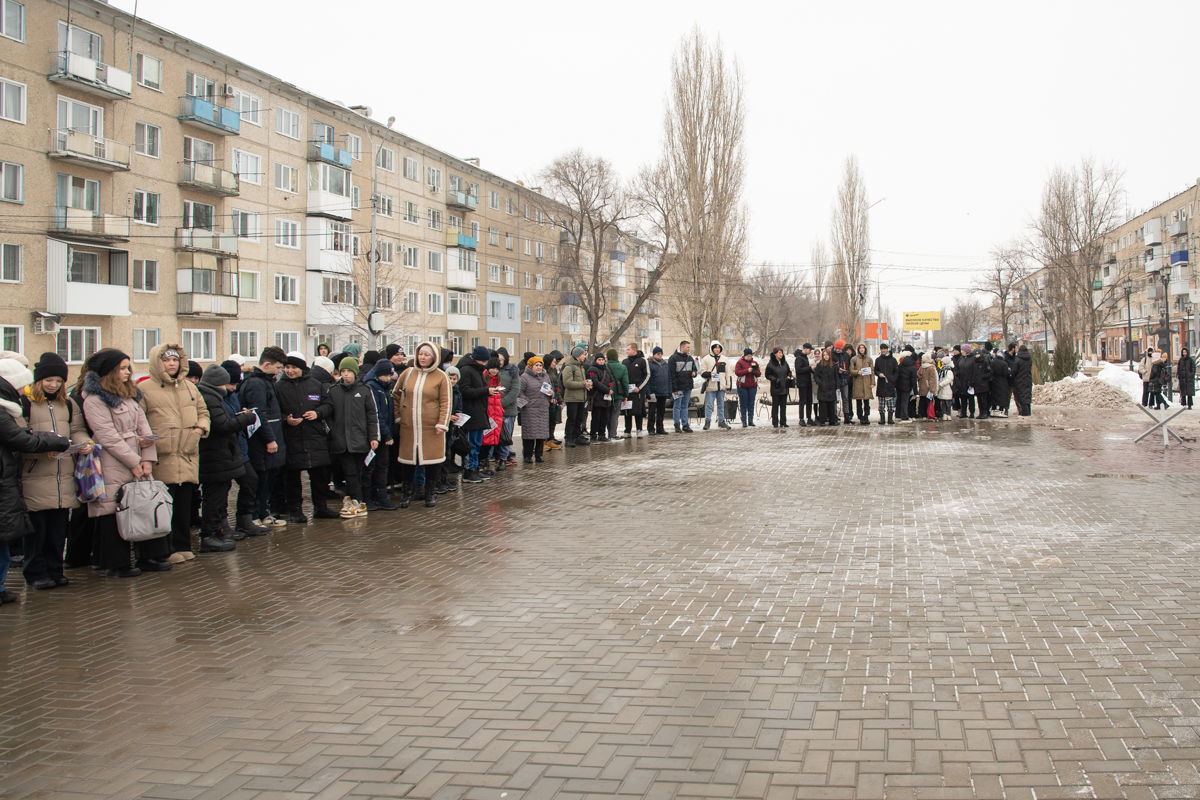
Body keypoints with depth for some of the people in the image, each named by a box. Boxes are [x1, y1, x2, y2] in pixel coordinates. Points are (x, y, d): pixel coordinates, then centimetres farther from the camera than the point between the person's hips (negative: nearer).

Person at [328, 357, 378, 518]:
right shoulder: (333, 392, 8)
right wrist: (332, 435, 0)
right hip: (340, 441, 0)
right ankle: (357, 504, 0)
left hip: (360, 440, 0)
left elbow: (372, 415, 5)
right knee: (350, 472, -3)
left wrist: (374, 437, 0)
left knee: (356, 472, 4)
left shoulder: (364, 391, 5)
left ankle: (351, 501, 13)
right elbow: (329, 415, 9)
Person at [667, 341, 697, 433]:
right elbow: (671, 374, -11)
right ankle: (677, 425, 3)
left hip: (688, 387, 6)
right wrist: (674, 388, -16)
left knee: (685, 406, 10)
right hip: (678, 387, -6)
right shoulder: (673, 358, -7)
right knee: (677, 406, -1)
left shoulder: (690, 358, 14)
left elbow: (694, 369, 26)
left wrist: (694, 373, -1)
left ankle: (685, 425, 13)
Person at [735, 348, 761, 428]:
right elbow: (737, 372, -12)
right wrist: (747, 370, -20)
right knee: (743, 404, -2)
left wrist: (755, 372, -13)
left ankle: (751, 420, 7)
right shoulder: (740, 362, 0)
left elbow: (759, 374, 9)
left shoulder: (754, 363, 12)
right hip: (742, 386, -3)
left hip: (752, 386, 3)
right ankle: (744, 421, 0)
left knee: (751, 404, 3)